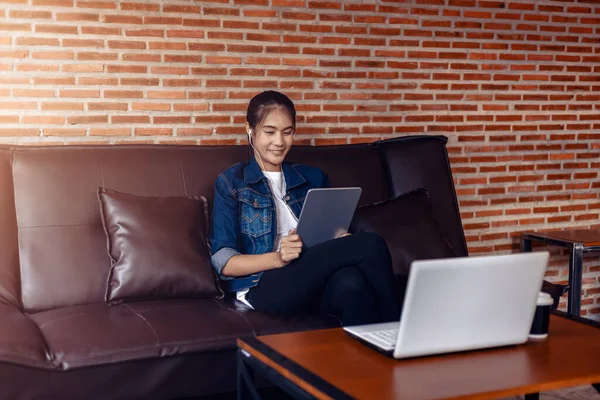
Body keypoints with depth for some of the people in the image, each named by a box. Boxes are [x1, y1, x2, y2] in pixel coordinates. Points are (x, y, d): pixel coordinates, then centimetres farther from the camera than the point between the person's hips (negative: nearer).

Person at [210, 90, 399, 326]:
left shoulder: (313, 178, 21)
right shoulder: (231, 182, 7)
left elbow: (332, 234, 18)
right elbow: (223, 261, -1)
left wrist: (343, 241, -8)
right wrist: (277, 258, -19)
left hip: (314, 280, 4)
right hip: (262, 287, -4)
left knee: (351, 283, -37)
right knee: (370, 245, -25)